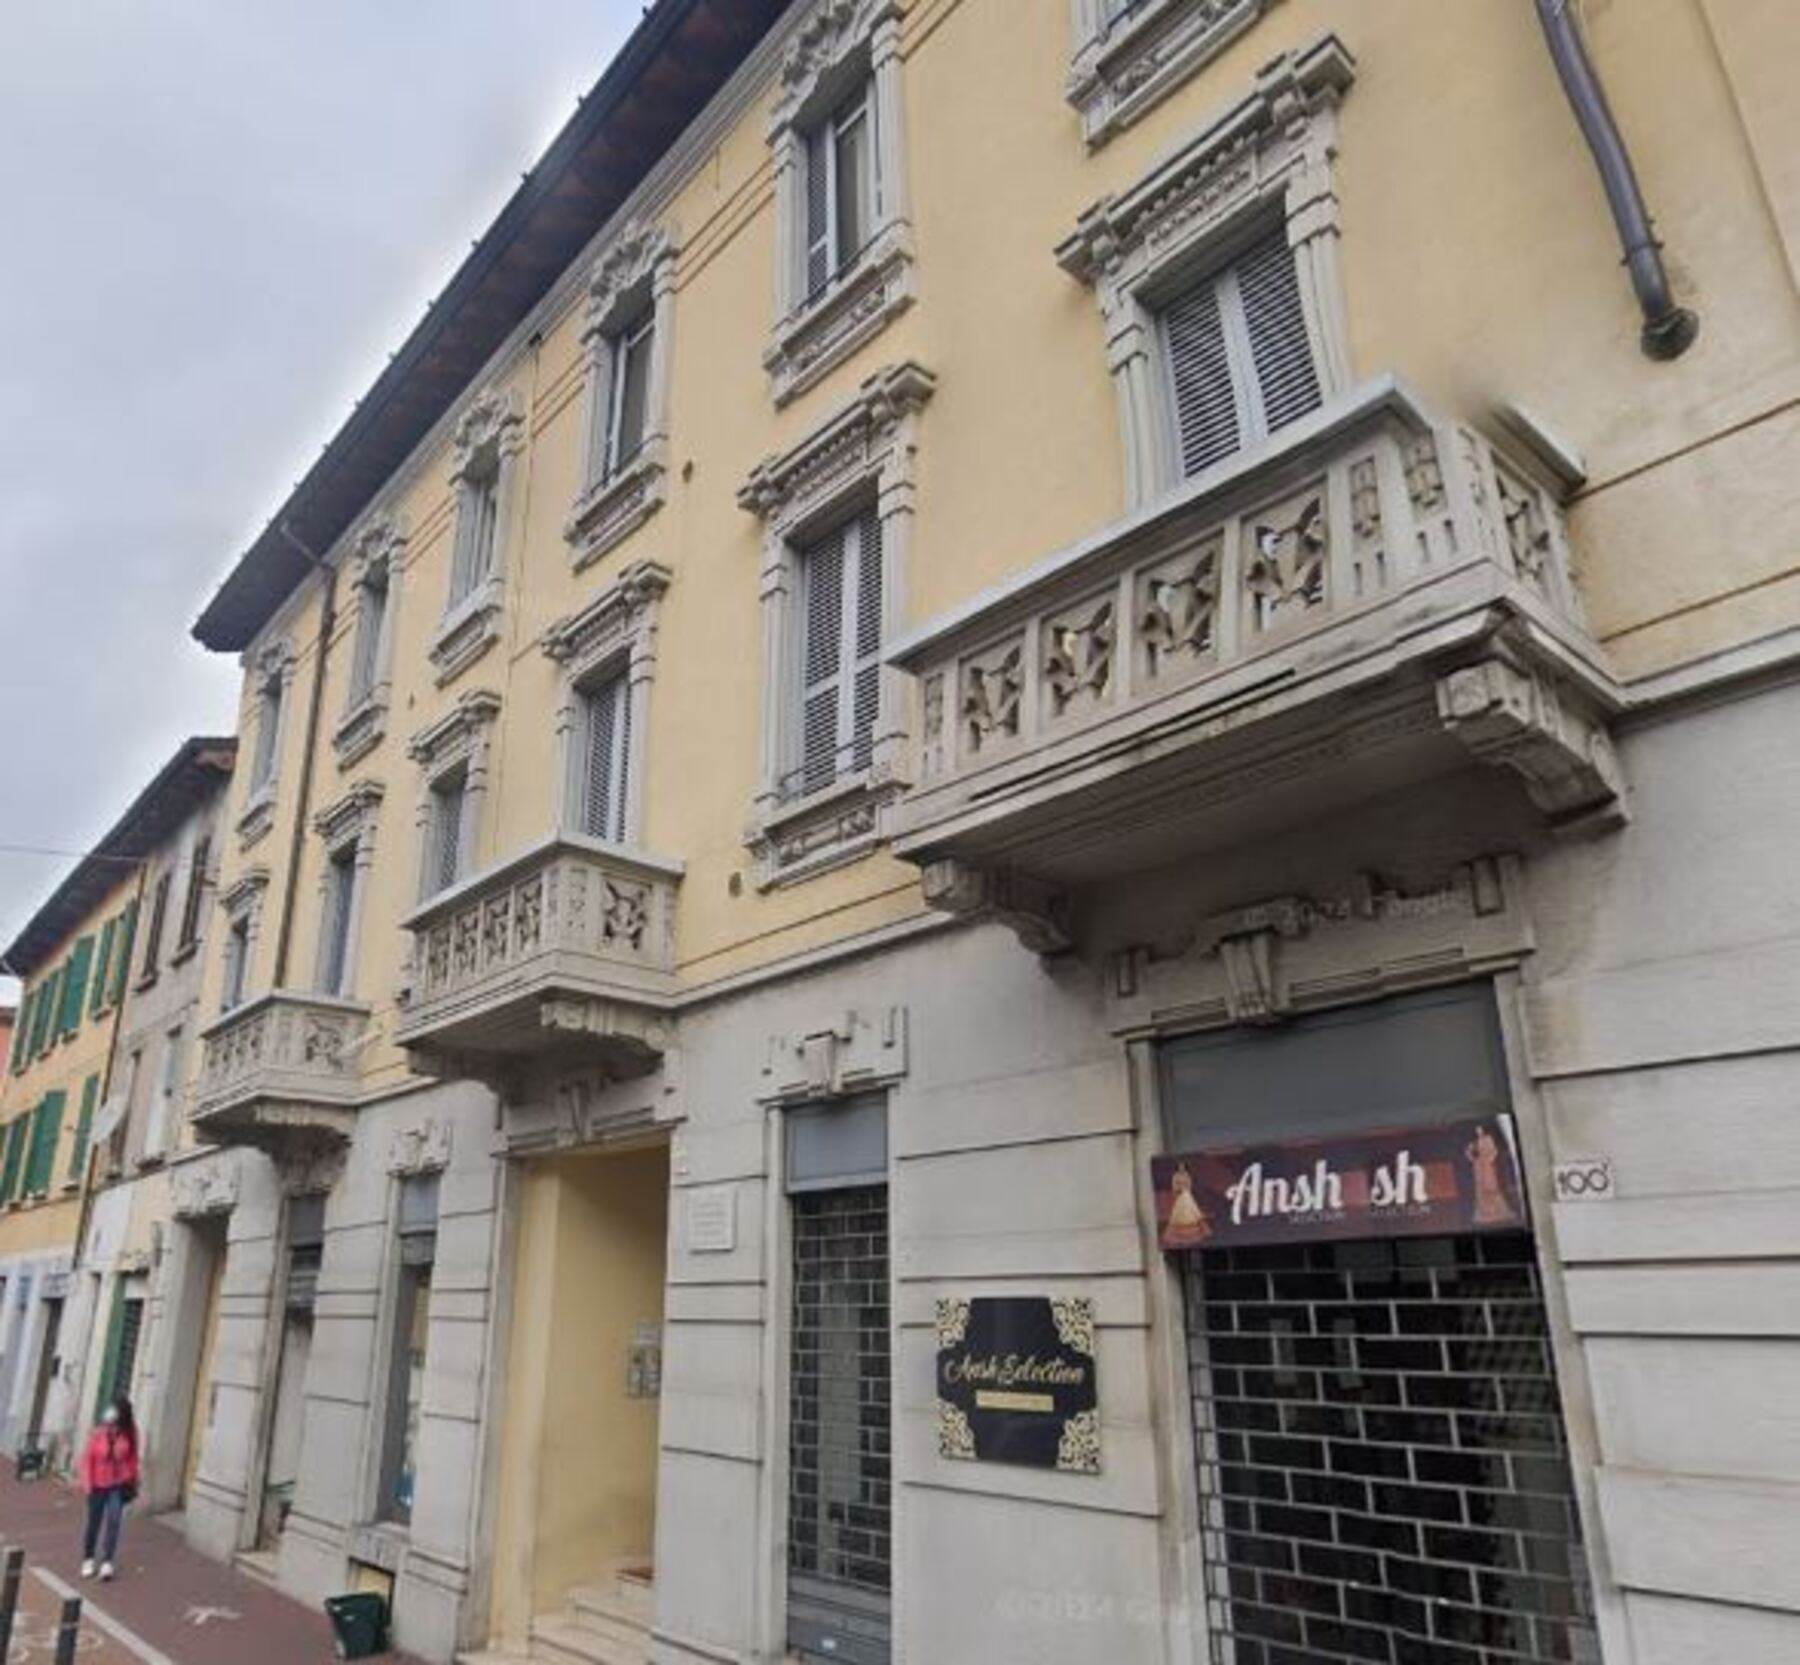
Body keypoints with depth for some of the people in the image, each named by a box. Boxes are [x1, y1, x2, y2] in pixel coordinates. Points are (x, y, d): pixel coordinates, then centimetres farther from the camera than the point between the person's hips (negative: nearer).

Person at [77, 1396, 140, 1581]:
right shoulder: (97, 1434, -15)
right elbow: (87, 1459, -6)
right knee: (94, 1523, 13)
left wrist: (132, 1481, 2)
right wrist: (87, 1484, -8)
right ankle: (88, 1559, 33)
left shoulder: (129, 1433, -11)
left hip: (119, 1485, 0)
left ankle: (107, 1562, -7)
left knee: (113, 1521, -11)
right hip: (98, 1485, 0)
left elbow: (132, 1457, 0)